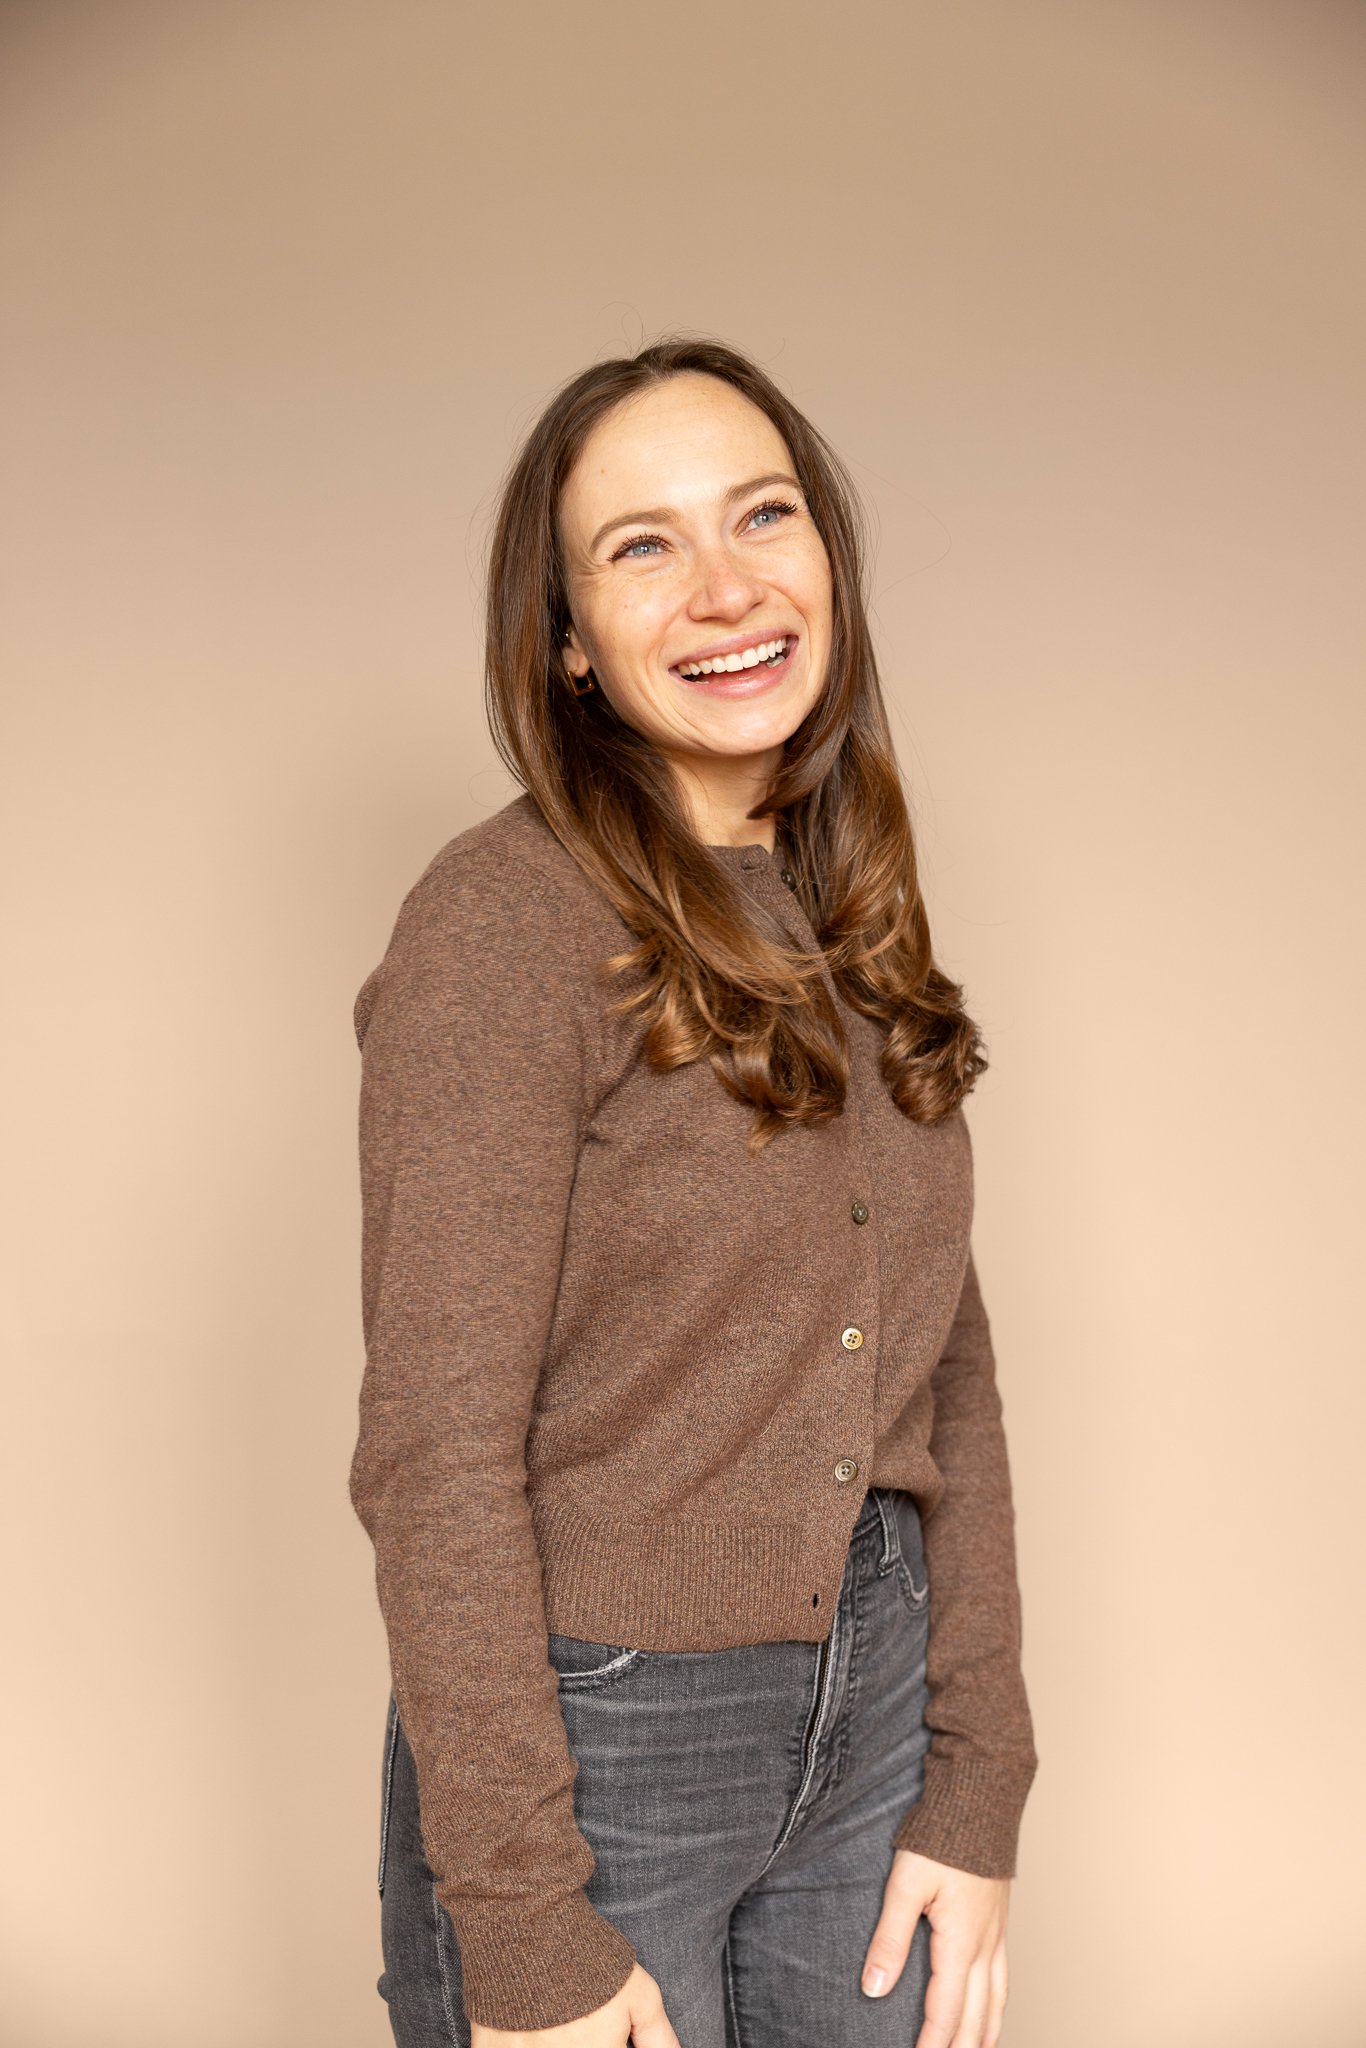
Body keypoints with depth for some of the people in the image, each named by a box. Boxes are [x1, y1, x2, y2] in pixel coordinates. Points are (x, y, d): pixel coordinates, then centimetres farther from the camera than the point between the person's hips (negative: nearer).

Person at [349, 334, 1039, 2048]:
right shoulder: (508, 919, -17)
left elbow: (947, 1366, 5)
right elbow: (436, 1451, -18)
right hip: (590, 1732, -6)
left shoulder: (854, 926, 4)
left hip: (870, 1707, 6)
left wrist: (976, 1788, 1)